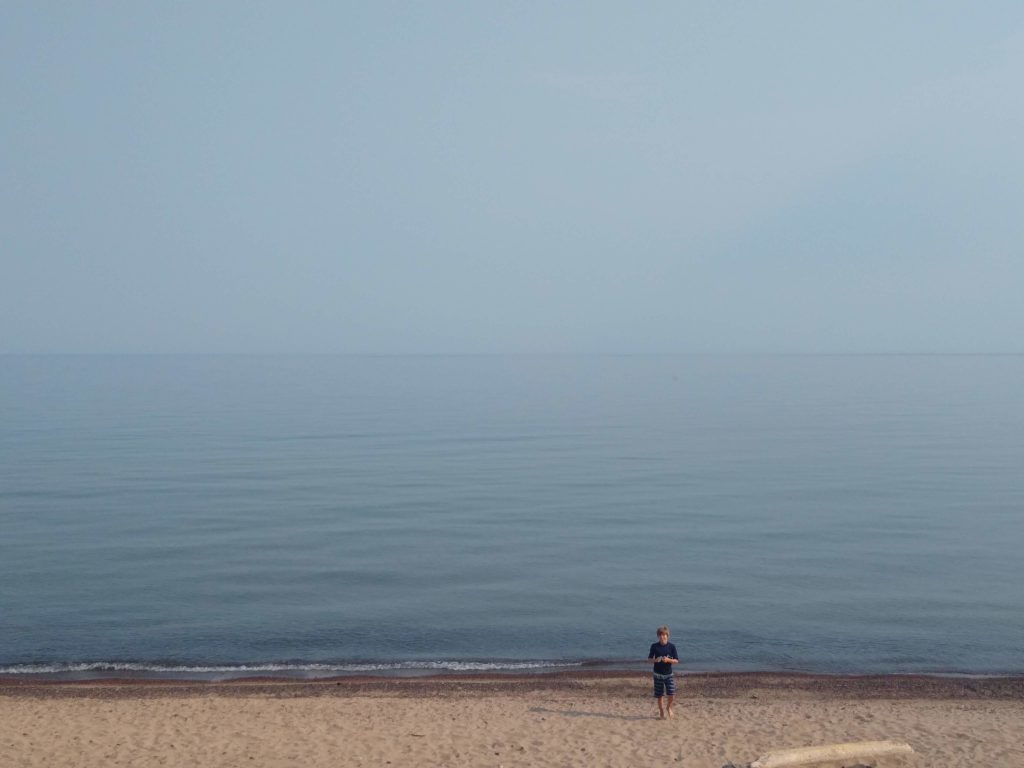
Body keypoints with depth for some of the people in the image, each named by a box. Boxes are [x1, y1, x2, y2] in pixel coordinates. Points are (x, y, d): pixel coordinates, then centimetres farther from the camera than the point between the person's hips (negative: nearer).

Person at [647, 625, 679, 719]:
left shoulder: (671, 647, -3)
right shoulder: (654, 646, -2)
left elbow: (676, 661, -2)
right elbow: (649, 659, 3)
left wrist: (668, 660, -21)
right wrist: (655, 660, -18)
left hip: (668, 674, -1)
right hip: (658, 674, 1)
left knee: (671, 694, -13)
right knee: (659, 695, 5)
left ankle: (669, 707, 16)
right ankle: (661, 712, 22)